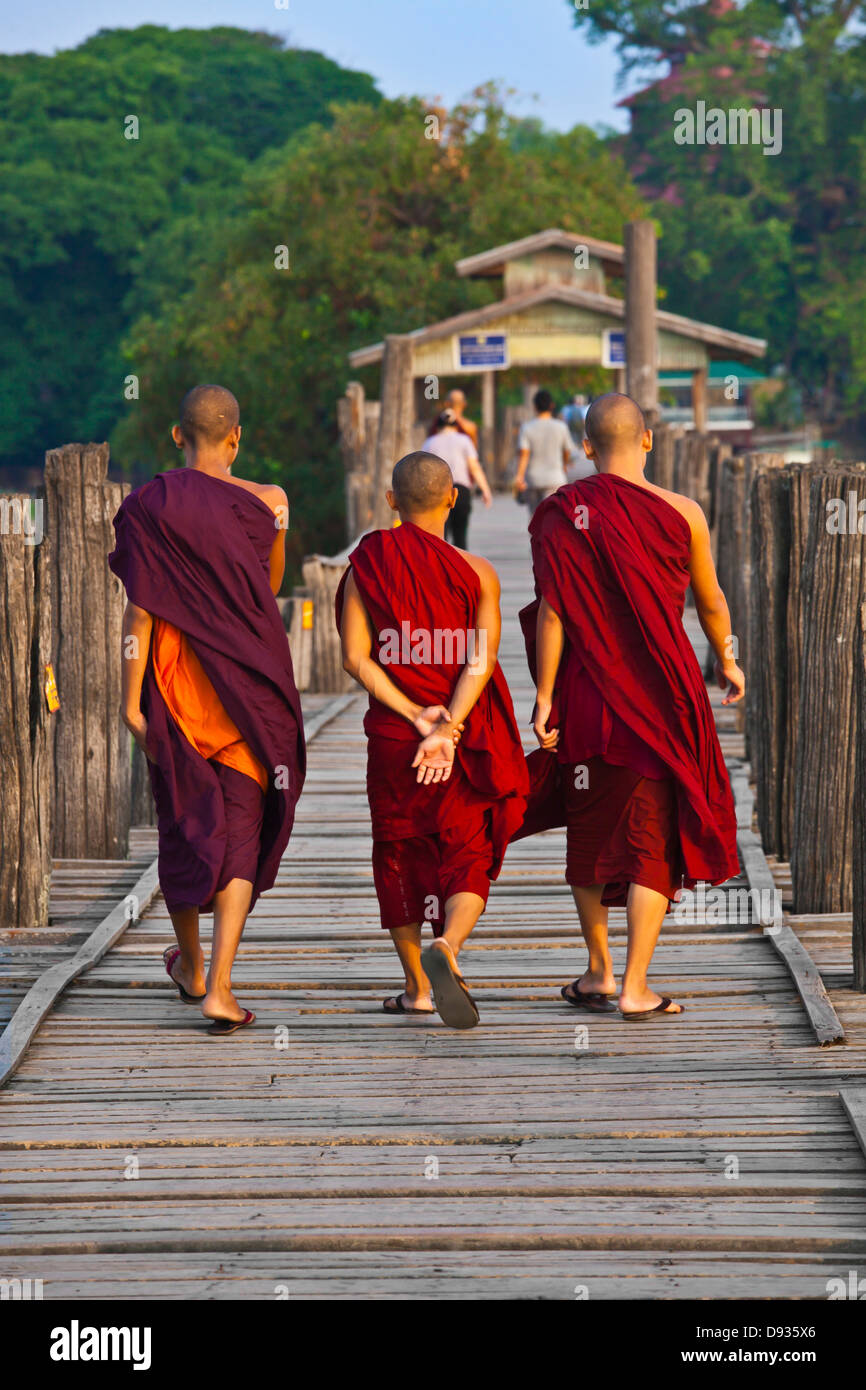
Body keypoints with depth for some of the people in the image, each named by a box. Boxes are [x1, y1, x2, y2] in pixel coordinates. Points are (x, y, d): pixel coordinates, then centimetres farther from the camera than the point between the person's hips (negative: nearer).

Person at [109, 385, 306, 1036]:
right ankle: (219, 987, -11)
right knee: (241, 834, 2)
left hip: (175, 684, 0)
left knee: (184, 822, 17)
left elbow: (140, 612, -10)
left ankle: (191, 965, 34)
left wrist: (132, 699, -7)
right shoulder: (266, 504, -2)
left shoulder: (151, 506, -7)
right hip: (252, 689, 0)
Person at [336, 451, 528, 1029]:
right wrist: (446, 729, -19)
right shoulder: (477, 573, -2)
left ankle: (417, 986, 20)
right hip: (468, 739, -1)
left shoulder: (366, 567, -1)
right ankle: (447, 946, -22)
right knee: (469, 858, 7)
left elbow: (356, 657, -10)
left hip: (392, 736, 1)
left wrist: (417, 718, -13)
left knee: (401, 853, 16)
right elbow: (481, 660, -13)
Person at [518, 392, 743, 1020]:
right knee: (655, 836, 3)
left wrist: (545, 697, -3)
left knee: (591, 832, 17)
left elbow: (551, 614, -8)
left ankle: (599, 972, 27)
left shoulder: (562, 514, -5)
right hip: (663, 692, -1)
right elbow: (711, 603, 6)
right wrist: (727, 662, 23)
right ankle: (636, 987, -3)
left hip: (587, 692, 1)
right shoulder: (681, 513, -5)